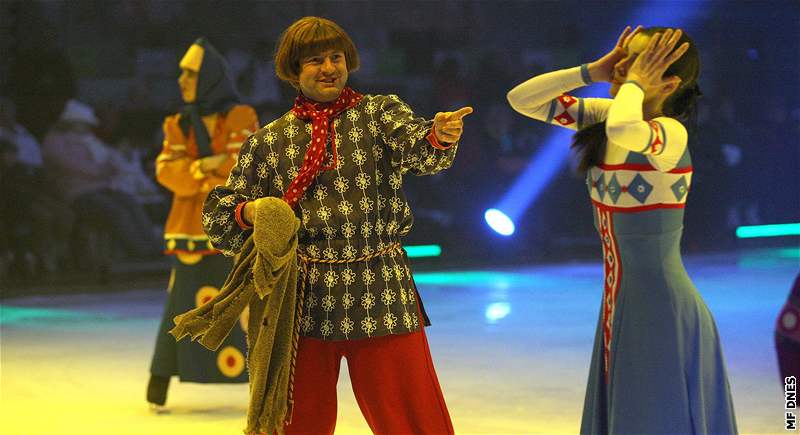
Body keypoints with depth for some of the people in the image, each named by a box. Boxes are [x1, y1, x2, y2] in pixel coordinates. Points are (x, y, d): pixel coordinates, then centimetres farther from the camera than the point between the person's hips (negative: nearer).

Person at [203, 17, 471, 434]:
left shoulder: (380, 113, 6)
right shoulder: (268, 141, 10)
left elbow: (416, 147, -16)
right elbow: (217, 213, 12)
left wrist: (439, 137, -39)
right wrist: (248, 213, -11)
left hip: (381, 297, -1)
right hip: (304, 301, 1)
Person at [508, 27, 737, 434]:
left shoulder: (671, 133, -21)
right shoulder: (606, 115, 2)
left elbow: (623, 130, -44)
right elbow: (521, 99, 3)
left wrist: (634, 82, -25)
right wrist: (591, 71, -7)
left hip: (662, 311, -8)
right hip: (619, 307, 8)